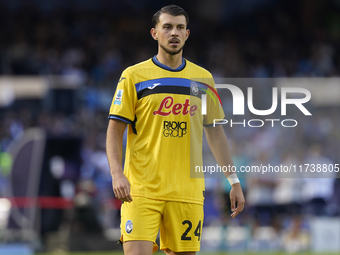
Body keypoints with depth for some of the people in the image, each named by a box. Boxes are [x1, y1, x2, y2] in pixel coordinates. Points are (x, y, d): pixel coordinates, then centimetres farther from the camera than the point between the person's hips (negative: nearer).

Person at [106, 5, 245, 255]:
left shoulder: (203, 78, 12)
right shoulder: (134, 76, 2)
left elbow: (215, 132, 18)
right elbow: (115, 130, 0)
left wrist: (234, 181, 13)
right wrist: (117, 174, -15)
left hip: (187, 192, 3)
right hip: (141, 190, -3)